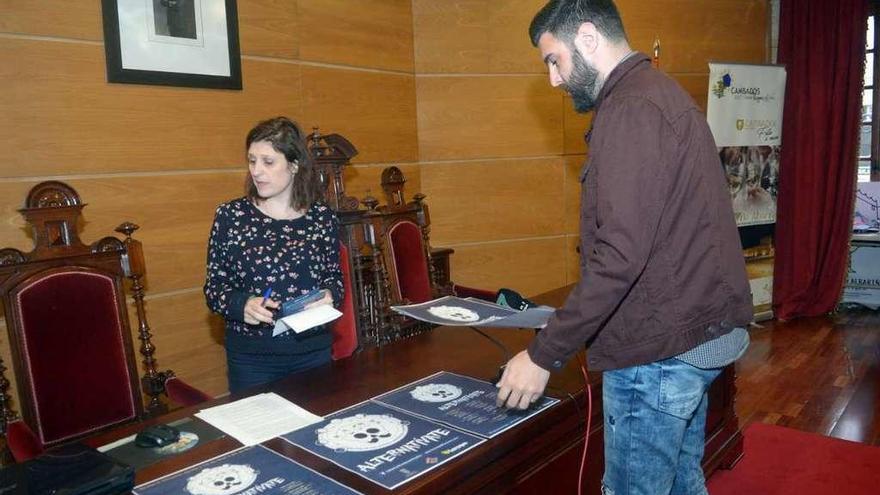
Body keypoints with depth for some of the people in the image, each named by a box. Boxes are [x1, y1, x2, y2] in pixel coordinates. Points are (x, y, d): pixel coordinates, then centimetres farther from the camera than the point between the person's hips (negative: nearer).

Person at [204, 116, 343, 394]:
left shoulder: (322, 216, -2)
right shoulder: (230, 216, -6)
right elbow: (214, 287, -1)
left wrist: (329, 295, -12)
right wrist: (241, 305, -20)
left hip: (314, 352, 2)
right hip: (252, 358, -1)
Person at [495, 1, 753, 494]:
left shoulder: (631, 108, -17)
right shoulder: (665, 94, 15)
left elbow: (620, 255, -26)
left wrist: (543, 356, -20)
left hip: (658, 348, -10)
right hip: (702, 332, 10)